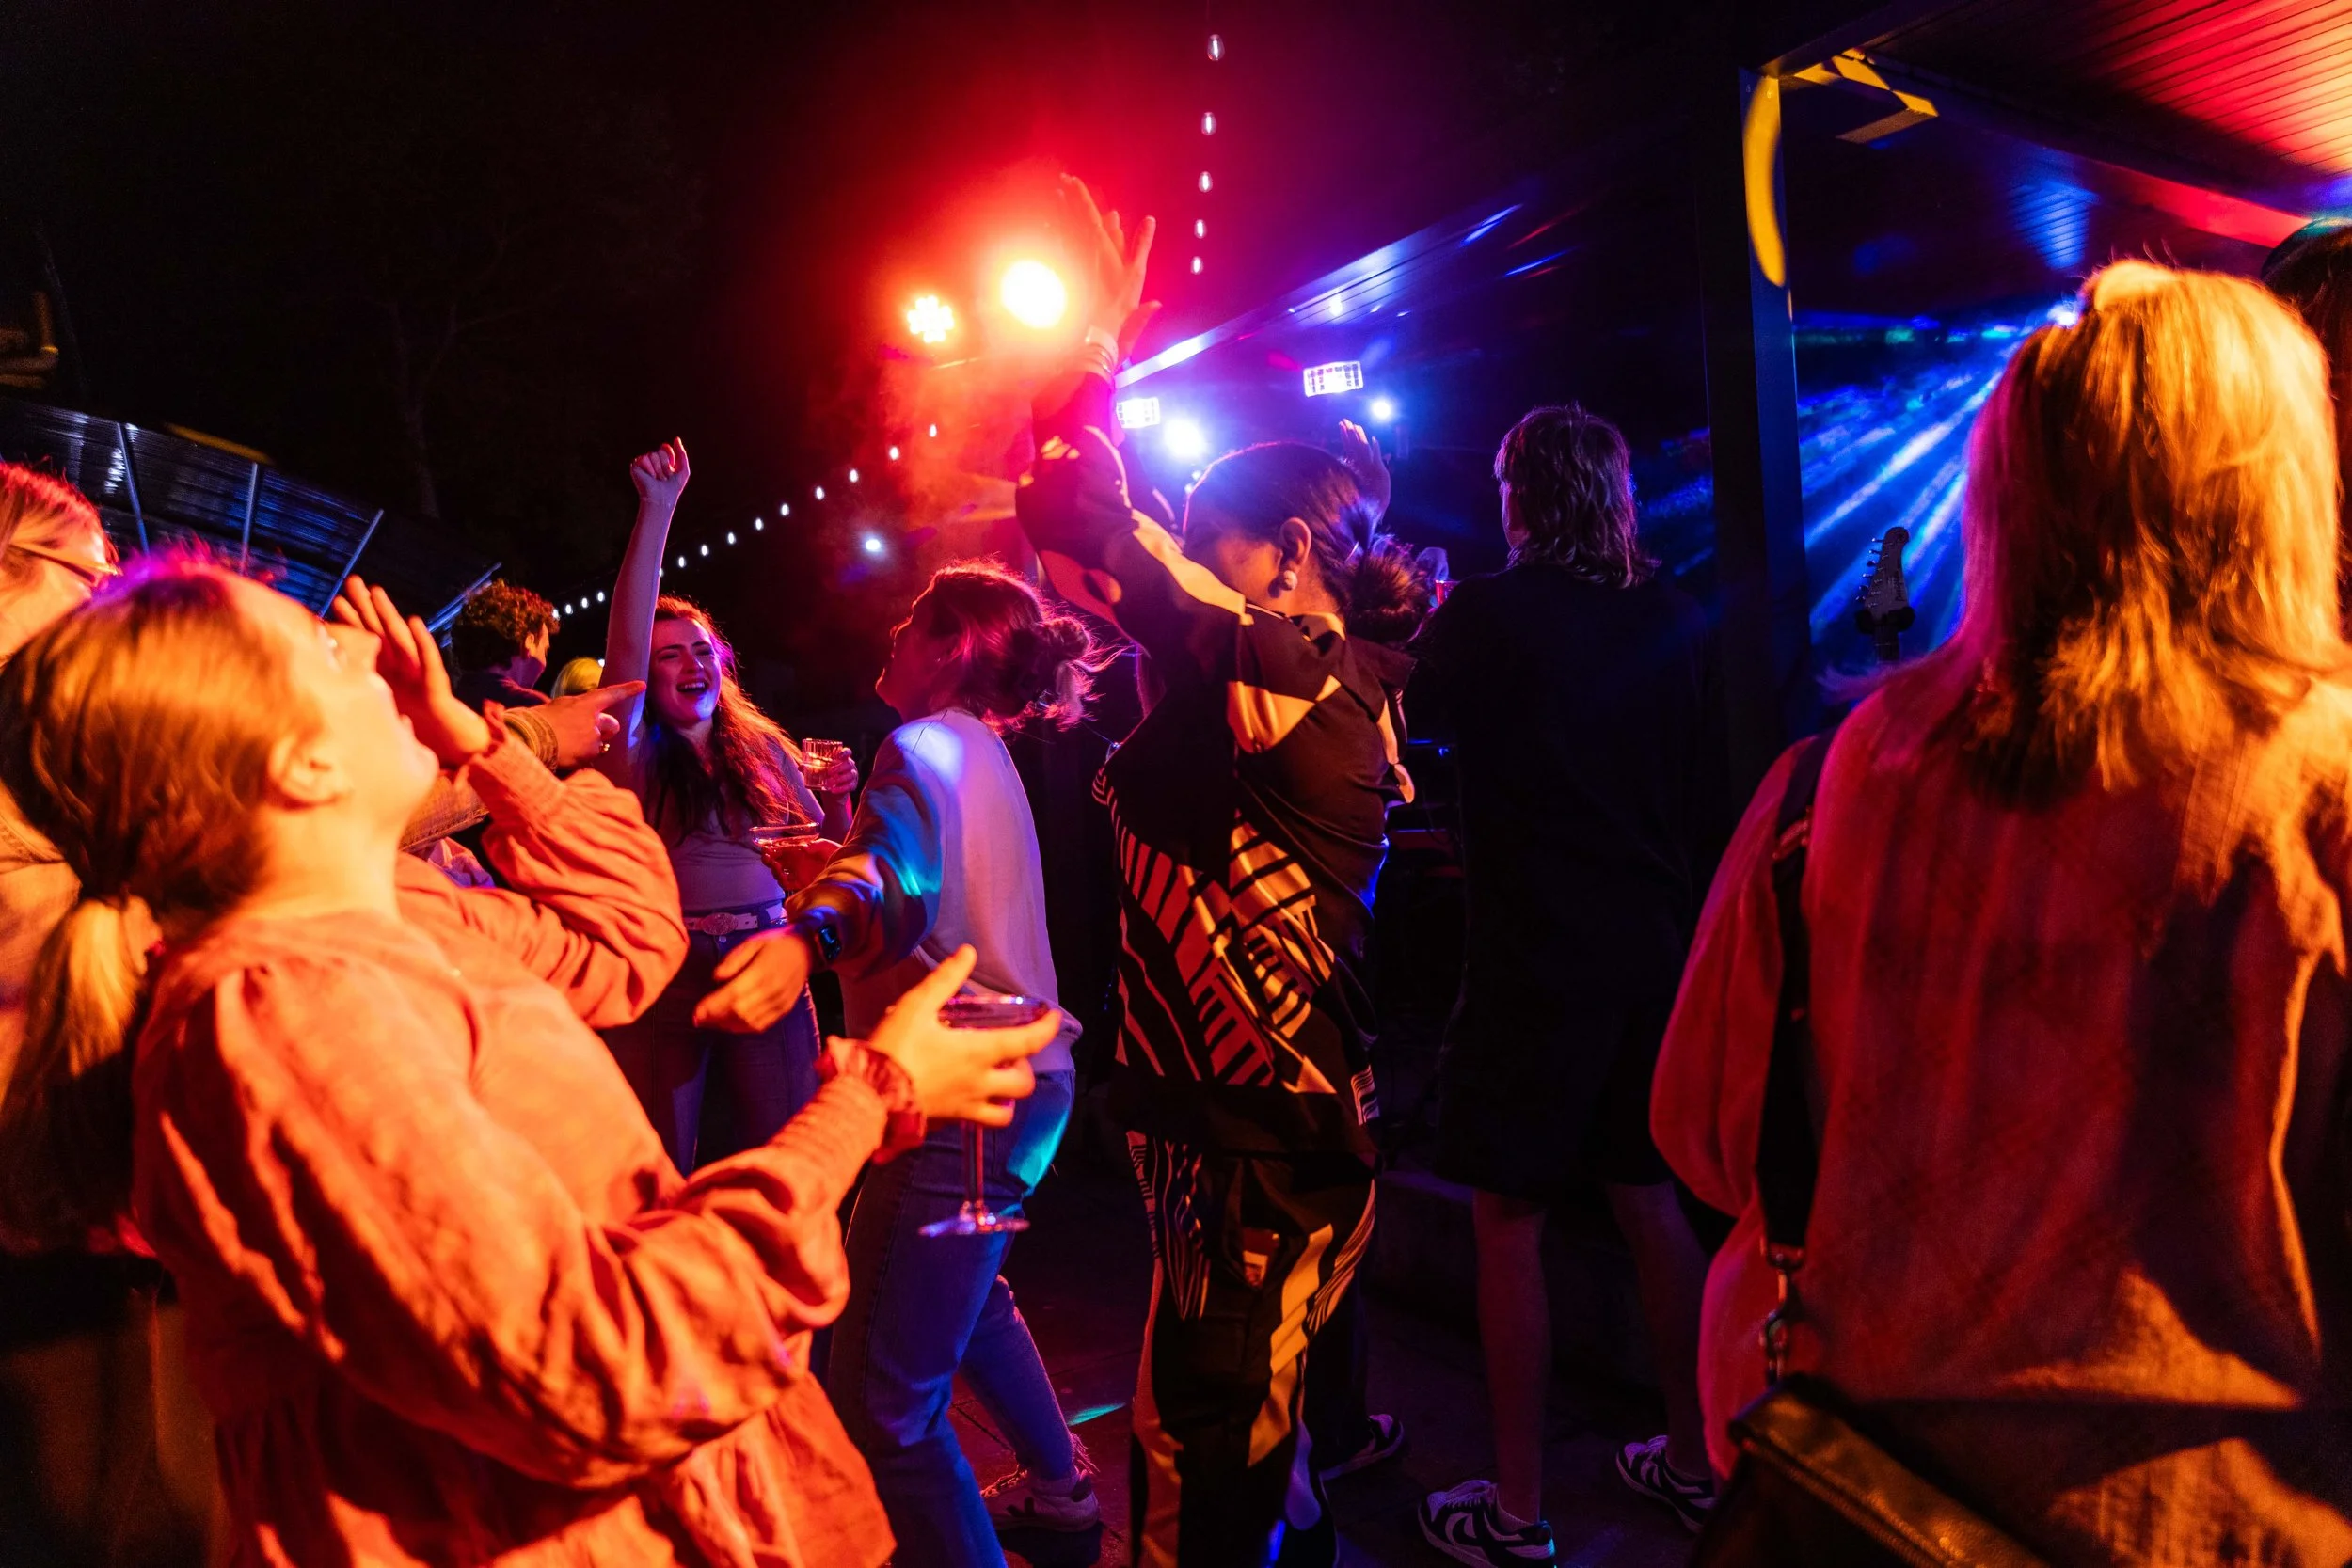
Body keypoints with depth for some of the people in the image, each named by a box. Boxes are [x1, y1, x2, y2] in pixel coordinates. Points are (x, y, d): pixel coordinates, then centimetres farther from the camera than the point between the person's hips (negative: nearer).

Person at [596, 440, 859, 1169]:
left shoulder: (765, 750, 12)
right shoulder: (637, 754, 2)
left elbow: (823, 851, 18)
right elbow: (625, 644, -12)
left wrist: (838, 799, -4)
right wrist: (657, 512, -16)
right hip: (664, 972, -2)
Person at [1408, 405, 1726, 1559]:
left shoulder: (1484, 616, -12)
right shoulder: (1677, 620, 2)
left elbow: (1417, 719, 6)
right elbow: (1709, 786, 10)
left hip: (1532, 958, -6)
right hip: (1657, 951, 6)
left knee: (1510, 1220, 5)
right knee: (1651, 1199, 18)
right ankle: (1693, 1461, 32)